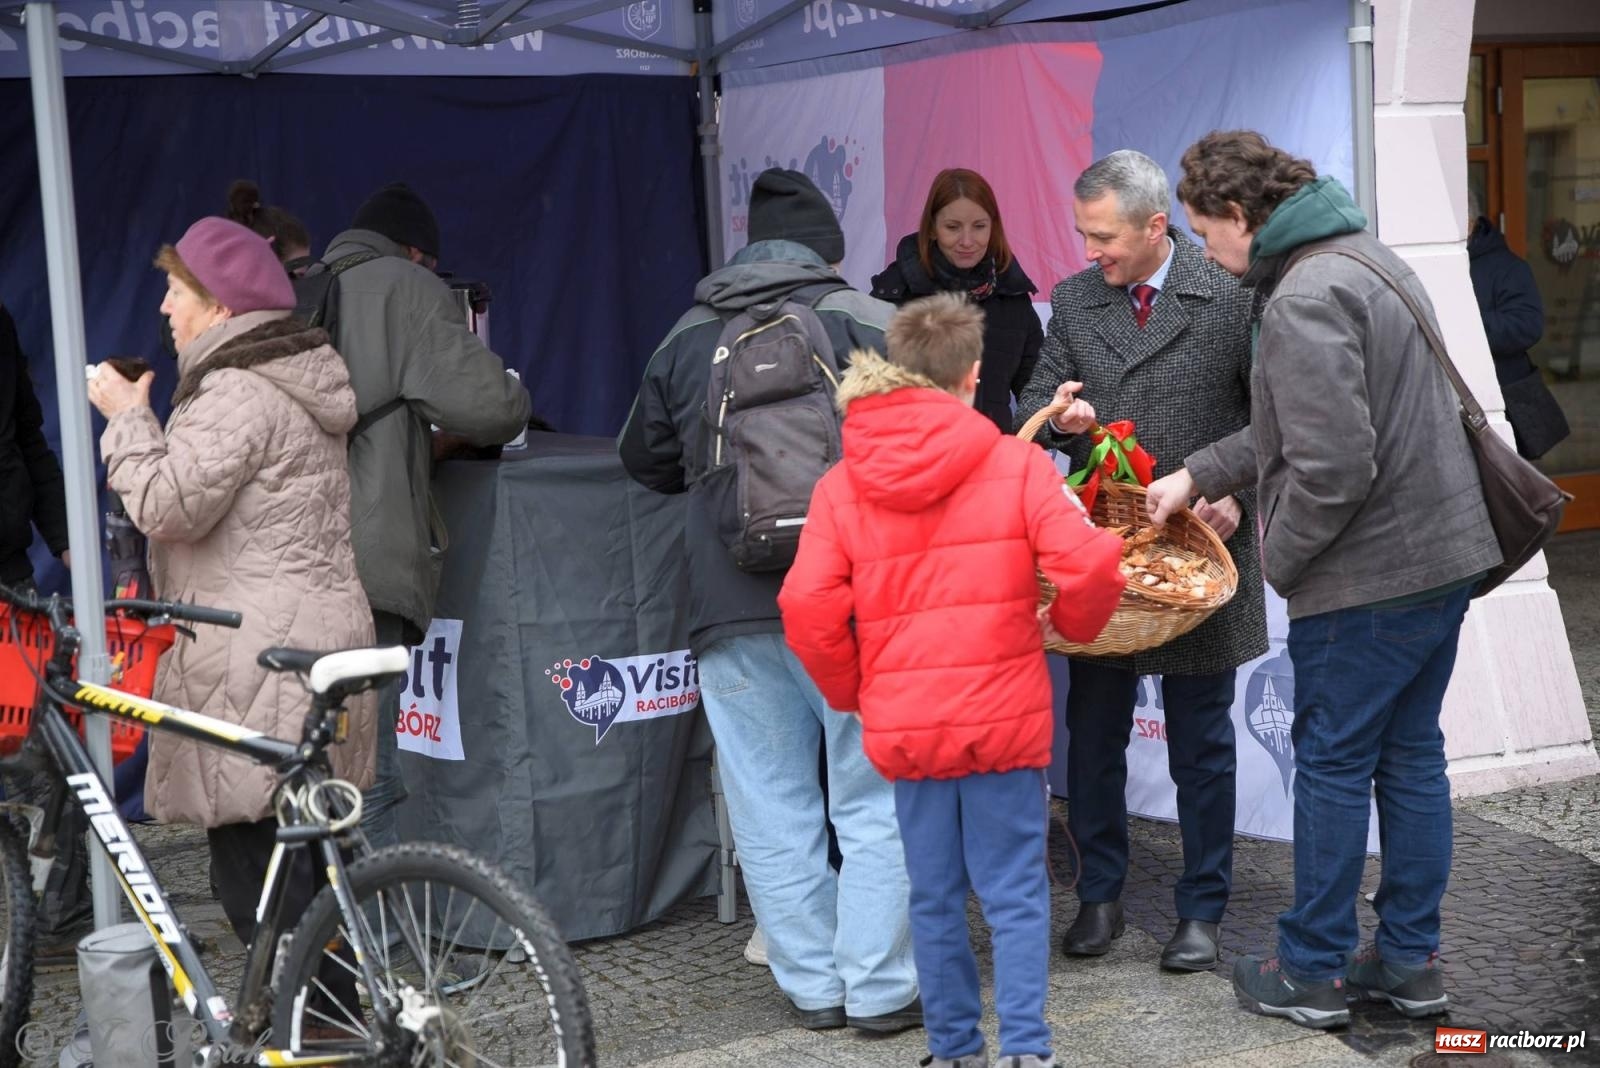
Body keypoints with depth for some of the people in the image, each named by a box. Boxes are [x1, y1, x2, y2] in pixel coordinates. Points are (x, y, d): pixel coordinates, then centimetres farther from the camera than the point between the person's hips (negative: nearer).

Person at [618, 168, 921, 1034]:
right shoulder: (863, 320, -3)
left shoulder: (686, 338, 10)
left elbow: (647, 460, 22)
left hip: (732, 607, 3)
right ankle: (880, 989, 9)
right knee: (875, 801, 5)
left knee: (772, 808, 9)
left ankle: (813, 986, 16)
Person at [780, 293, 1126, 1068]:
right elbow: (1089, 562, -14)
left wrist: (850, 692, 8)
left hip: (902, 722, 2)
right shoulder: (1016, 464, -4)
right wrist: (1075, 623, 7)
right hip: (1003, 716, -2)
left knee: (935, 897, 14)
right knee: (1016, 894, 6)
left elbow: (807, 606, -7)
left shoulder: (842, 484, 1)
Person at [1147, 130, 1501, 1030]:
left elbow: (1332, 466, -25)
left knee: (1334, 765, 3)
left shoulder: (1306, 300, -19)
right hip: (1445, 551, 9)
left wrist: (1280, 556, -10)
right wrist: (1196, 477, 20)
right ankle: (1411, 962, 24)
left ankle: (1312, 971, 15)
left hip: (1367, 576, -9)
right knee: (1410, 756, 15)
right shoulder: (1367, 255, 13)